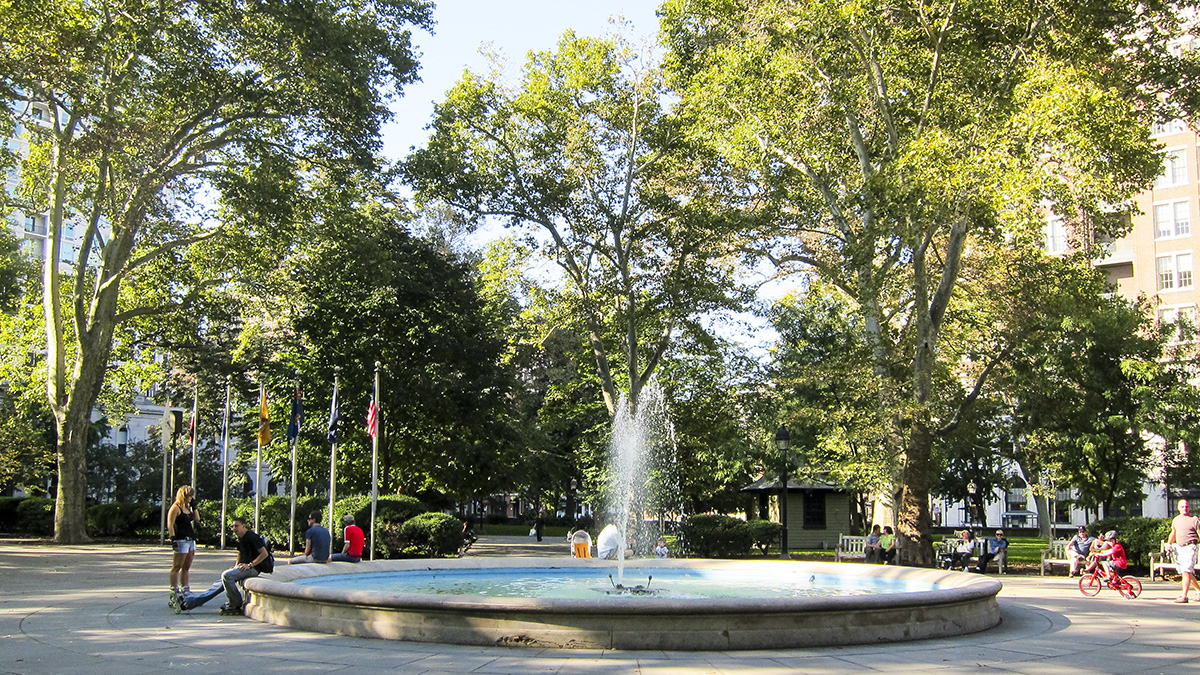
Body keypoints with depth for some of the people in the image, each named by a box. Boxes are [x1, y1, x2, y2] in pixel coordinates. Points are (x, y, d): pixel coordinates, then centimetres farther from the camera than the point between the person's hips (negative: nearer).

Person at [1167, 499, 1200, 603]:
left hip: (1189, 547, -6)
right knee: (1183, 572, 10)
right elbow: (1173, 533, 26)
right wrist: (1169, 543, 12)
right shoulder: (1175, 520, 15)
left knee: (1186, 571, -14)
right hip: (1179, 547, 6)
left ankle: (1184, 596, -15)